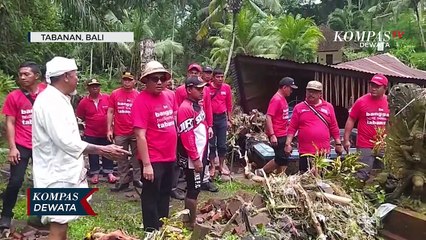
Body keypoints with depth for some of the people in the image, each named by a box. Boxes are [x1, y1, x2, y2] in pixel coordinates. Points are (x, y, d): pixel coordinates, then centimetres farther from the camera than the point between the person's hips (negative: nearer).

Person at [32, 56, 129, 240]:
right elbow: (67, 142, -27)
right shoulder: (50, 102, -20)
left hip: (65, 171, 11)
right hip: (57, 174, -10)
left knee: (62, 223, 20)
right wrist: (103, 150, -21)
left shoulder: (58, 99, 13)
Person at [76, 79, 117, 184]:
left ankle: (109, 173, 22)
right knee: (93, 154, 11)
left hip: (106, 132, 1)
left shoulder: (107, 98, -7)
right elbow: (80, 116, 4)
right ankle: (95, 174, 24)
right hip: (91, 134, 0)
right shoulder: (83, 102, -8)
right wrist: (91, 123, 6)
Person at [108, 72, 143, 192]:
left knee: (137, 156, 7)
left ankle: (137, 179, 19)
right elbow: (110, 112, 5)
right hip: (120, 133, 1)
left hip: (135, 132, -1)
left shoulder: (138, 95, 0)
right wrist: (109, 129, -1)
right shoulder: (115, 94, 3)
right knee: (121, 158, 9)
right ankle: (124, 181, 19)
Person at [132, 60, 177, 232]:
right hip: (153, 159, -8)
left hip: (169, 156, 8)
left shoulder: (169, 96, 5)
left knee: (165, 194, 21)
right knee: (151, 197, 6)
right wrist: (146, 164, -23)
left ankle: (163, 228, 38)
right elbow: (140, 135, -20)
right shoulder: (141, 100, -17)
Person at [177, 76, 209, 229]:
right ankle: (191, 224, 14)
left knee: (195, 188, 18)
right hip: (193, 158, -9)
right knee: (193, 190, 1)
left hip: (201, 155, 9)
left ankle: (191, 219, 32)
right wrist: (195, 159, -20)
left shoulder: (197, 105, 11)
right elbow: (186, 136, -22)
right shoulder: (185, 108, -19)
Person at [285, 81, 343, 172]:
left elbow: (334, 128, 10)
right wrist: (288, 143, -6)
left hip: (324, 152, 1)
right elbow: (292, 128, 1)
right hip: (305, 152, -1)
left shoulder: (328, 107, 7)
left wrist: (338, 143, 7)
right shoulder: (299, 107, 3)